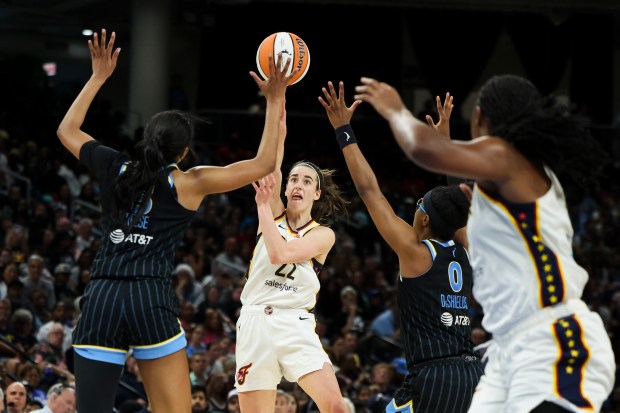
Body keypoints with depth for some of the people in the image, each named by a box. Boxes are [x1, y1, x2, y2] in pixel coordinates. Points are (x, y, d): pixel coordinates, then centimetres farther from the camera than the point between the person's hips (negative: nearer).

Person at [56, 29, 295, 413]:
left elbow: (67, 130, 30)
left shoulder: (114, 168, 11)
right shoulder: (188, 183, 2)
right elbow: (263, 164, 7)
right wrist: (274, 100, 12)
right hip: (151, 300, -3)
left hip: (101, 298, 3)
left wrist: (98, 77, 34)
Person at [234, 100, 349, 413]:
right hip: (254, 323, 2)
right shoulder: (274, 214, 12)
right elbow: (272, 170, -6)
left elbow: (279, 253, -12)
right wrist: (279, 125, -18)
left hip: (295, 325, -2)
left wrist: (263, 204, -8)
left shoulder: (323, 234, 4)